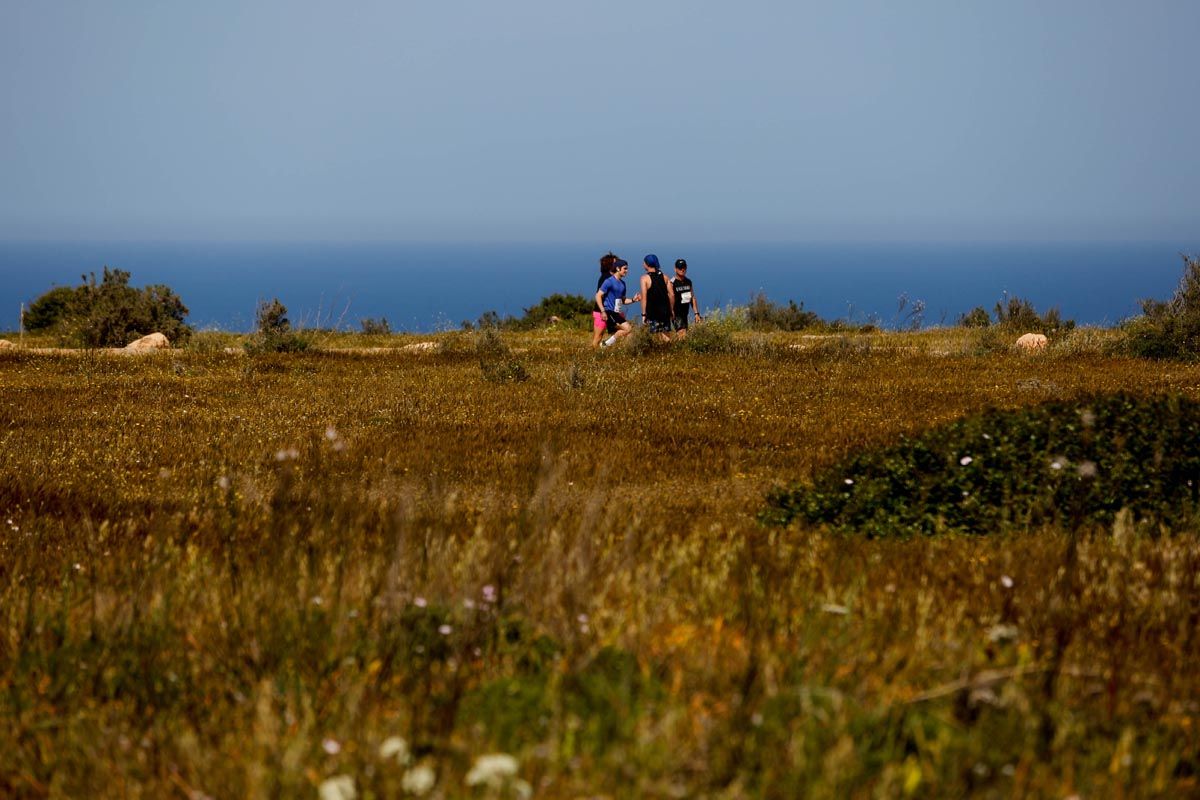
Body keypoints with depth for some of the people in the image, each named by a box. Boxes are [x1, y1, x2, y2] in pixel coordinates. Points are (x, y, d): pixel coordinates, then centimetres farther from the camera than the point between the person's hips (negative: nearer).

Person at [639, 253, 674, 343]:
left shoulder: (645, 278, -7)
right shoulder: (664, 277, 7)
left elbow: (644, 297, -12)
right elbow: (671, 295, 4)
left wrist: (643, 314, -10)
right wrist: (672, 310, 14)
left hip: (652, 311, -4)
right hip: (665, 310, 4)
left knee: (659, 336, -3)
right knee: (667, 337, 12)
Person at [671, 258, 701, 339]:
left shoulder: (688, 282, 11)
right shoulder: (672, 283, -10)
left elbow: (692, 298, 16)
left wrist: (696, 313, 12)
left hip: (685, 314, 7)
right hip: (676, 314, -7)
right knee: (683, 335, -19)